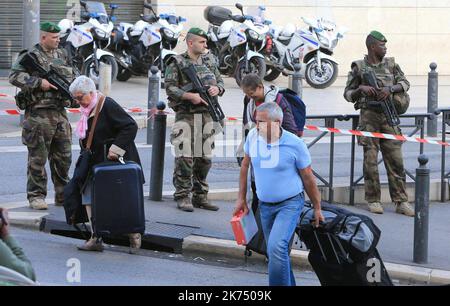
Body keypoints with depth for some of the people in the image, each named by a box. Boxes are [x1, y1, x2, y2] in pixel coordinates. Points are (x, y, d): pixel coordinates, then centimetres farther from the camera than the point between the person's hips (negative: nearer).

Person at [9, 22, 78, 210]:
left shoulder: (62, 55, 16)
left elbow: (72, 78, 25)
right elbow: (14, 76, -15)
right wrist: (39, 83, -20)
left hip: (60, 112, 6)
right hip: (39, 114, -6)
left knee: (63, 157, 10)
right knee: (38, 158, -2)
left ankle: (63, 195, 19)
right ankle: (36, 196, 4)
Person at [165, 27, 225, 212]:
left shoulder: (210, 61, 13)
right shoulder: (177, 63, -4)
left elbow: (220, 82, 16)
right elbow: (170, 88, -11)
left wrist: (217, 89, -6)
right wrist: (190, 96, -21)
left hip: (206, 116, 5)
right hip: (185, 116, -5)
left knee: (204, 158, 7)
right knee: (184, 158, -8)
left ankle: (200, 196, 16)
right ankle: (182, 197, -2)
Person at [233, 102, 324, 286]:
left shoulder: (295, 144, -17)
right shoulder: (253, 136, -7)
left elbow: (308, 178, -6)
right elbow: (245, 165, 10)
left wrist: (317, 209, 1)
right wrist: (241, 199, 11)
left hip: (290, 204, -5)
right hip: (265, 205, 5)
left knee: (276, 247, -25)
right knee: (276, 254, 14)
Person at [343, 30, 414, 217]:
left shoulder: (391, 64, 11)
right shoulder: (359, 68, 3)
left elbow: (405, 83, 6)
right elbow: (348, 94, 5)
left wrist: (390, 89, -12)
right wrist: (360, 88, -14)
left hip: (389, 117, 3)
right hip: (369, 116, -3)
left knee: (395, 159, 0)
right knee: (370, 160, -1)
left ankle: (401, 201, 3)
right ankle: (373, 200, 7)